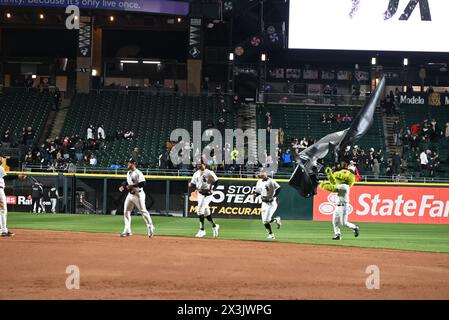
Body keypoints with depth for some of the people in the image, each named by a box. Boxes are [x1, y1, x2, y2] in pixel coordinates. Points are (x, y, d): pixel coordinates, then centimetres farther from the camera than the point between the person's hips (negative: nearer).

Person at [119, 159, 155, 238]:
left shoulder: (138, 173, -16)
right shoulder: (129, 173, 12)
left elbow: (142, 184, -24)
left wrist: (132, 186, -23)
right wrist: (123, 186, 7)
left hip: (138, 195, -9)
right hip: (130, 195, 9)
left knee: (143, 211, -8)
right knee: (126, 212, 7)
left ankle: (150, 228, -1)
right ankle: (127, 231, 13)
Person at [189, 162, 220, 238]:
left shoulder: (209, 173, -10)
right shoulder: (196, 174, 10)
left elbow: (216, 181, -8)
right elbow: (193, 184, 14)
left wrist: (212, 189, -19)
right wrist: (191, 185, -9)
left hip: (208, 194, -7)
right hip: (200, 194, 7)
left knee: (200, 210, -17)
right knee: (205, 212, 14)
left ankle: (202, 230, -13)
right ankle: (214, 226, 33)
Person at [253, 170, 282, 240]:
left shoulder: (271, 181, -13)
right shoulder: (259, 182, 9)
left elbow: (278, 188, -17)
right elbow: (258, 191, 20)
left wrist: (273, 196, -24)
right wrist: (255, 194, -2)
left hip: (272, 203, -7)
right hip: (264, 202, 7)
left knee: (266, 220, -15)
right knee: (264, 221, 4)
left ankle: (276, 219, 16)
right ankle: (271, 235, 17)